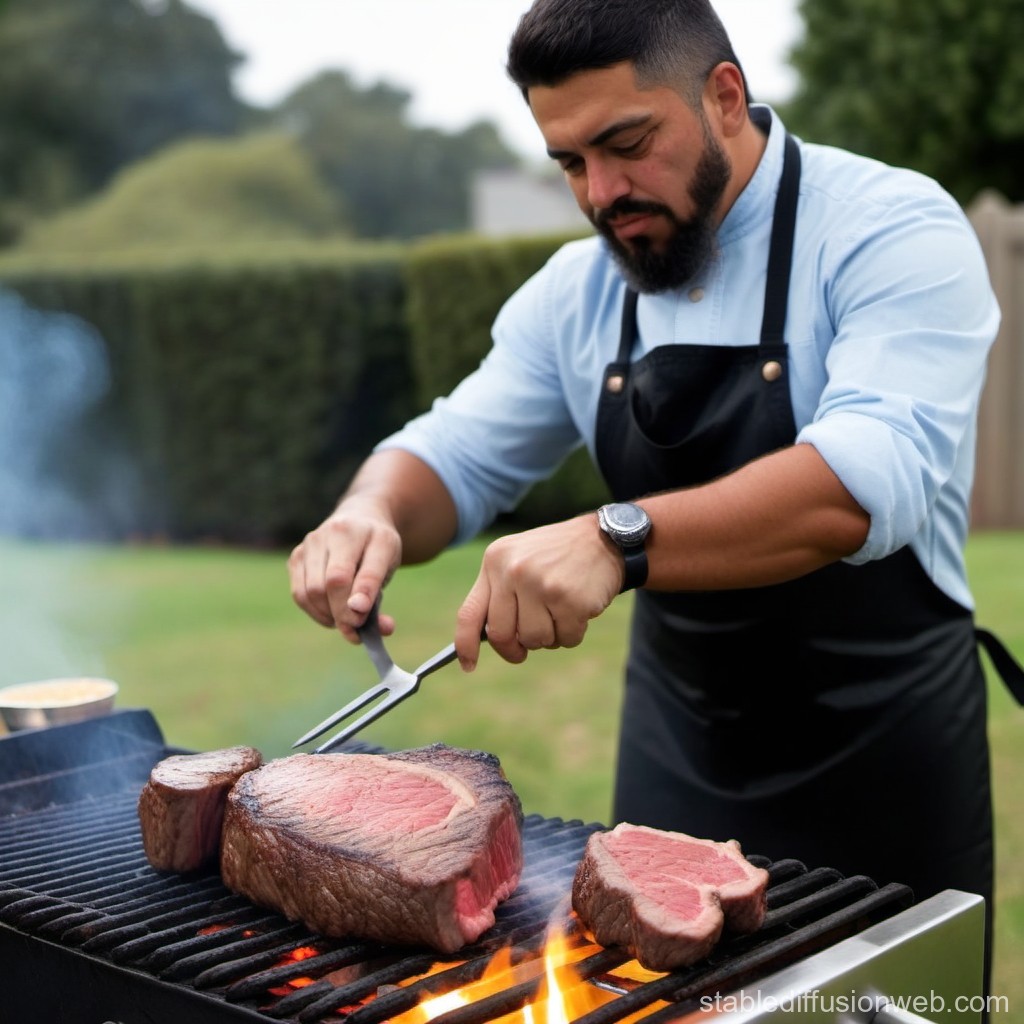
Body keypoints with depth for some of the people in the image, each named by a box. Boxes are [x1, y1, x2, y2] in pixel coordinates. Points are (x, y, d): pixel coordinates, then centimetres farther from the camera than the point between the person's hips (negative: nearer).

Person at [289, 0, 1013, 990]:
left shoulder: (894, 232, -17)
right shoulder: (577, 292, 1)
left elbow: (871, 479, -32)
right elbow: (457, 455, 5)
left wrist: (616, 540, -44)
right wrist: (370, 516, -18)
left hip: (877, 765, -4)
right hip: (675, 755, 5)